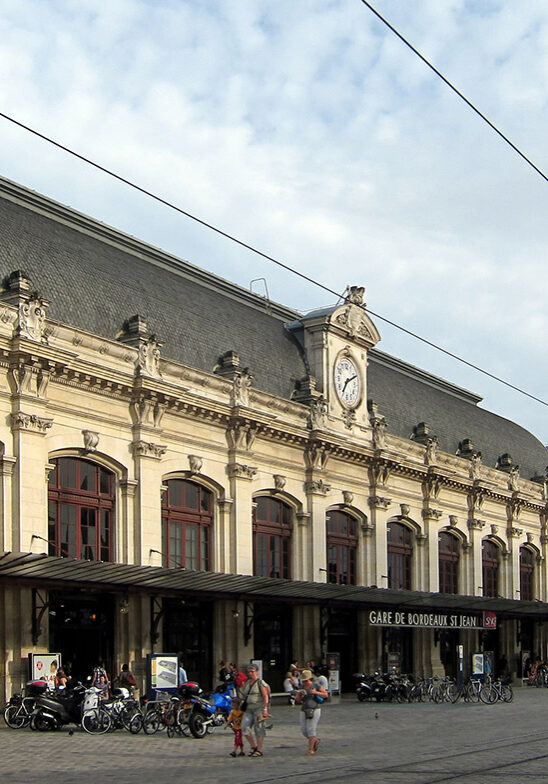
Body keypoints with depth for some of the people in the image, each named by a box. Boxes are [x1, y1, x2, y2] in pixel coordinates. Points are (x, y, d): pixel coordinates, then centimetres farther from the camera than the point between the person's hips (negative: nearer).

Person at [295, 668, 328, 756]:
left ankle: (311, 749, -3)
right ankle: (316, 740, 30)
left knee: (311, 729, -10)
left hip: (314, 710, -5)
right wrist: (300, 694, -10)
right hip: (304, 711, 5)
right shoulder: (302, 687, 8)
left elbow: (325, 695, 0)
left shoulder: (316, 685, -4)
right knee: (304, 730, 3)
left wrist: (316, 692, -14)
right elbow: (297, 699, 10)